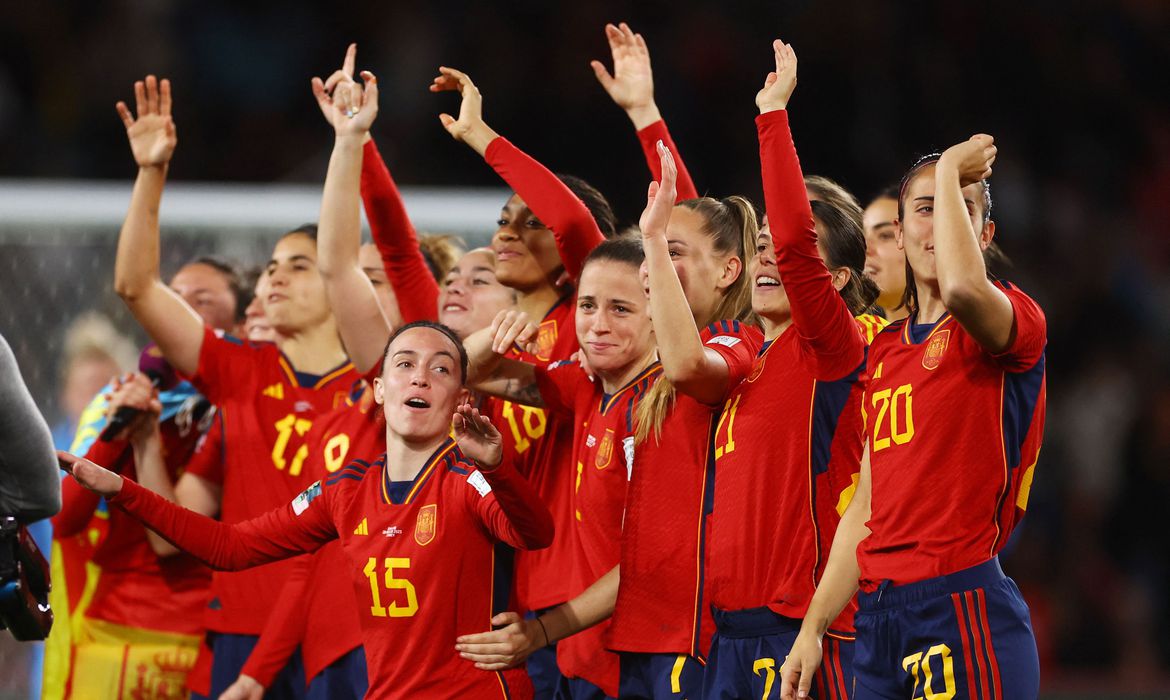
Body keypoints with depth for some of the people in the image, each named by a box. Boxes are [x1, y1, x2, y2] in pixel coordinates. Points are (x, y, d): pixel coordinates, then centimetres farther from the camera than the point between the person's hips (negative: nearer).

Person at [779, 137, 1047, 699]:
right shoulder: (885, 349, 18)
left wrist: (951, 171, -14)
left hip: (964, 611, -7)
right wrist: (812, 626, 15)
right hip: (876, 619, 7)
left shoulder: (1017, 320, -3)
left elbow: (963, 287, -30)